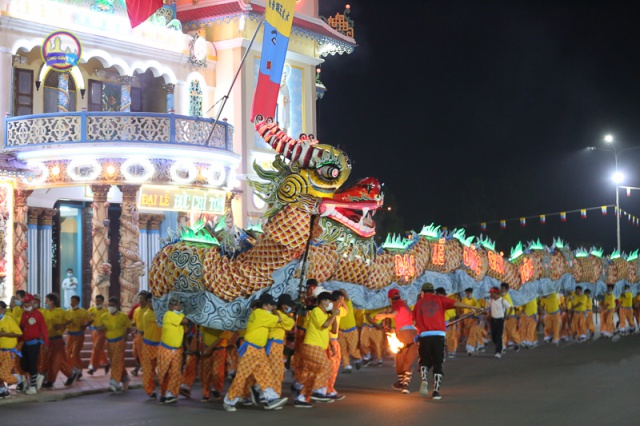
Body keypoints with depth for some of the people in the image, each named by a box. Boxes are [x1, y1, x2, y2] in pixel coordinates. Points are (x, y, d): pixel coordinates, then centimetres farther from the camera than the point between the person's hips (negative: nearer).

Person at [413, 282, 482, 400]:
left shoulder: (418, 303, 16)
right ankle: (436, 391, 3)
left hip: (424, 336, 1)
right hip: (438, 335, -1)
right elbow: (455, 303, -2)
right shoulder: (439, 299, 10)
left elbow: (413, 321, 6)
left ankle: (424, 380, -12)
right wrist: (472, 307, -2)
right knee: (438, 364, 10)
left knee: (425, 361, 17)